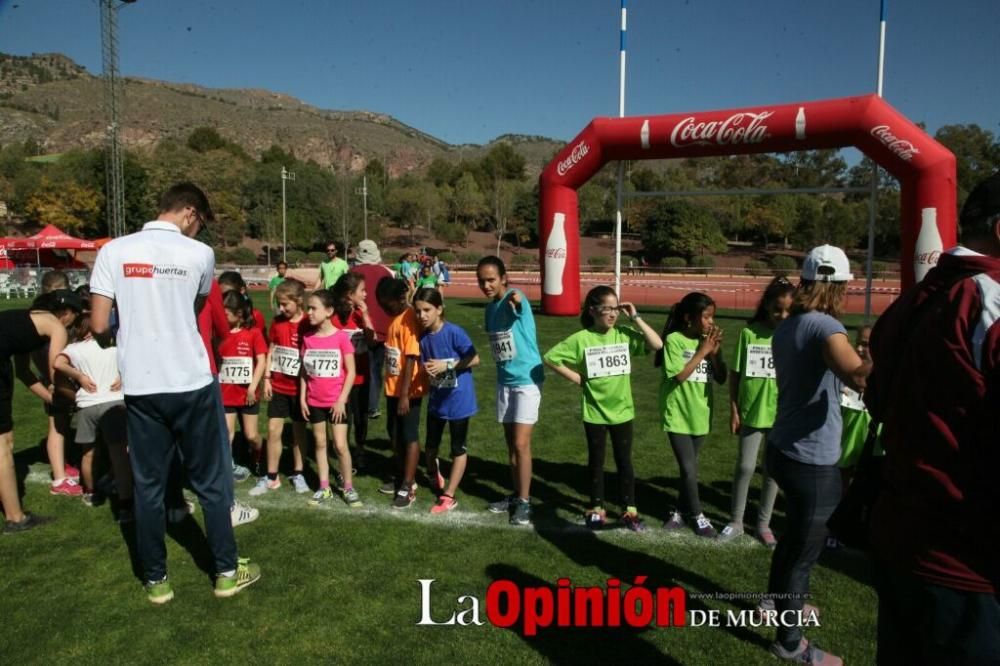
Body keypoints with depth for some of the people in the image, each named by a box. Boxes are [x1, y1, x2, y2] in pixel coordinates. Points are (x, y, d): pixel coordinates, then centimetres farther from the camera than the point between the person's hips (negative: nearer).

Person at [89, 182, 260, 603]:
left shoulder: (114, 251, -2)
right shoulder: (199, 253, -5)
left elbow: (98, 326, -2)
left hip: (140, 388, 2)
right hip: (193, 384, -2)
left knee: (148, 486, 13)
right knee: (210, 481, 11)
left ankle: (156, 580, 24)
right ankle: (227, 571, 21)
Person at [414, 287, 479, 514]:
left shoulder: (454, 332, -20)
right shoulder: (423, 337, -3)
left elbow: (475, 359, -16)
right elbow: (425, 366, 7)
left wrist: (447, 364, -23)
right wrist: (427, 369, -16)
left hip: (458, 400, -6)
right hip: (436, 399, 6)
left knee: (458, 449, 7)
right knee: (430, 446, 18)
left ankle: (449, 496, 18)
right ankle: (435, 479, 45)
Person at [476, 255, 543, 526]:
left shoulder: (514, 298, -18)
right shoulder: (490, 307, 5)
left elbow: (518, 301, -44)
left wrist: (516, 299, -67)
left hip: (527, 379, -7)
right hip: (504, 380, 7)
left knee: (521, 443, -6)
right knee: (511, 442, 14)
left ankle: (525, 501, 7)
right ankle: (516, 494, 27)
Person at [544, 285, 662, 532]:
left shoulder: (625, 334, -6)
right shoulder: (581, 339, -11)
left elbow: (657, 345, -15)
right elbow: (551, 358, -9)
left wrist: (635, 318, -17)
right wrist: (578, 378, -9)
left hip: (622, 410, 1)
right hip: (594, 412, -1)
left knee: (624, 461, 11)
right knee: (596, 461, 13)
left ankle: (629, 511, 22)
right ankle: (597, 509, 27)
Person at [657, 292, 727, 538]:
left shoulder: (708, 341, 2)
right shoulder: (674, 339, -12)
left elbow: (721, 379, 2)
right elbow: (678, 376, -19)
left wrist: (715, 353, -12)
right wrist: (702, 351, -16)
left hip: (700, 414, 5)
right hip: (677, 415, -5)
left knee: (689, 467, 14)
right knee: (689, 469, -3)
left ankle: (681, 510, 30)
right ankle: (697, 516, 15)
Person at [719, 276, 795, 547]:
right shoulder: (749, 332, -7)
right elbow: (735, 373, -2)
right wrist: (733, 410, -3)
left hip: (782, 414, 1)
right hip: (752, 411, -1)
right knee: (745, 467, 5)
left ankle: (764, 524, 27)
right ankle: (736, 521, 21)